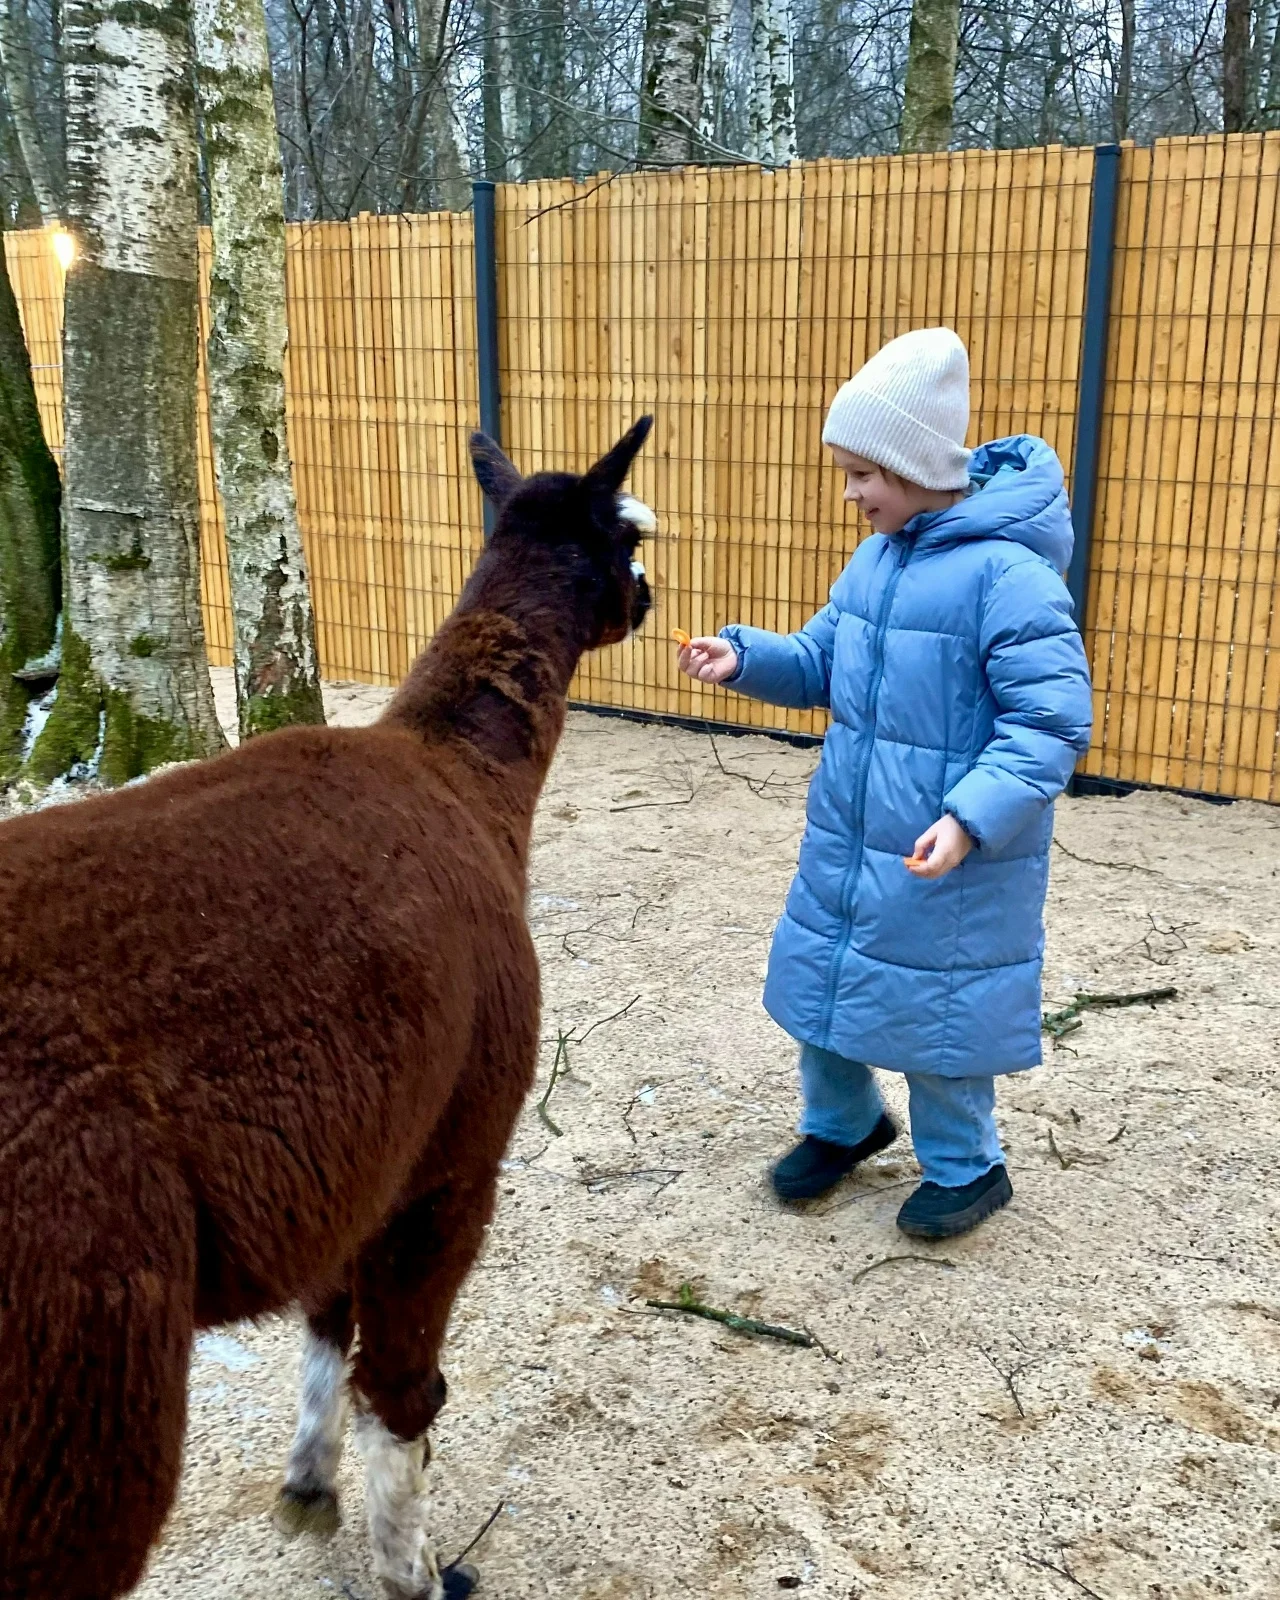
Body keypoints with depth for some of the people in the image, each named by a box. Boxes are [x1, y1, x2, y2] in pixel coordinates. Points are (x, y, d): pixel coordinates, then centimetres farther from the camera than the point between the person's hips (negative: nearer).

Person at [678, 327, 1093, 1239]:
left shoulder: (1008, 574, -21)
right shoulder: (878, 557, 4)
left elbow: (1053, 723, -22)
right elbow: (821, 666, 13)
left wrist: (973, 816, -31)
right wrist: (744, 657, -5)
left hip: (949, 859, -7)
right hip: (845, 840, 8)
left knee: (935, 1012, 8)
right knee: (819, 983, 18)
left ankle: (966, 1168, 34)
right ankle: (844, 1124, 44)